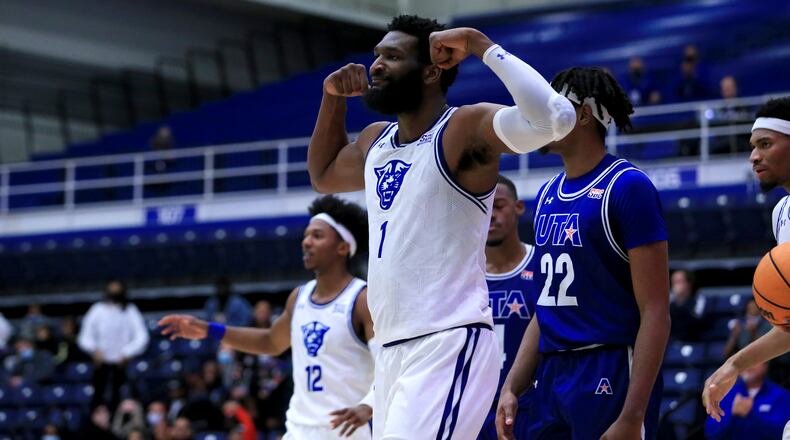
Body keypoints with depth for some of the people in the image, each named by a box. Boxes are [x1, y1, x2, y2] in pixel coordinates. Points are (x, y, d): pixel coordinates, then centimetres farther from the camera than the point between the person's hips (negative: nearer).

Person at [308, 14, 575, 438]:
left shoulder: (466, 128, -10)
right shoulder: (375, 141, 15)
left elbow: (554, 118, -28)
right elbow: (323, 176, 37)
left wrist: (482, 46, -20)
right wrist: (333, 98, 21)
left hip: (449, 346, -9)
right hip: (391, 352, 9)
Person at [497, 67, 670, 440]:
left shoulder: (628, 186, -10)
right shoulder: (547, 195, 14)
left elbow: (655, 312, -14)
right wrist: (512, 387, 11)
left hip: (610, 377, -8)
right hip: (553, 377, 8)